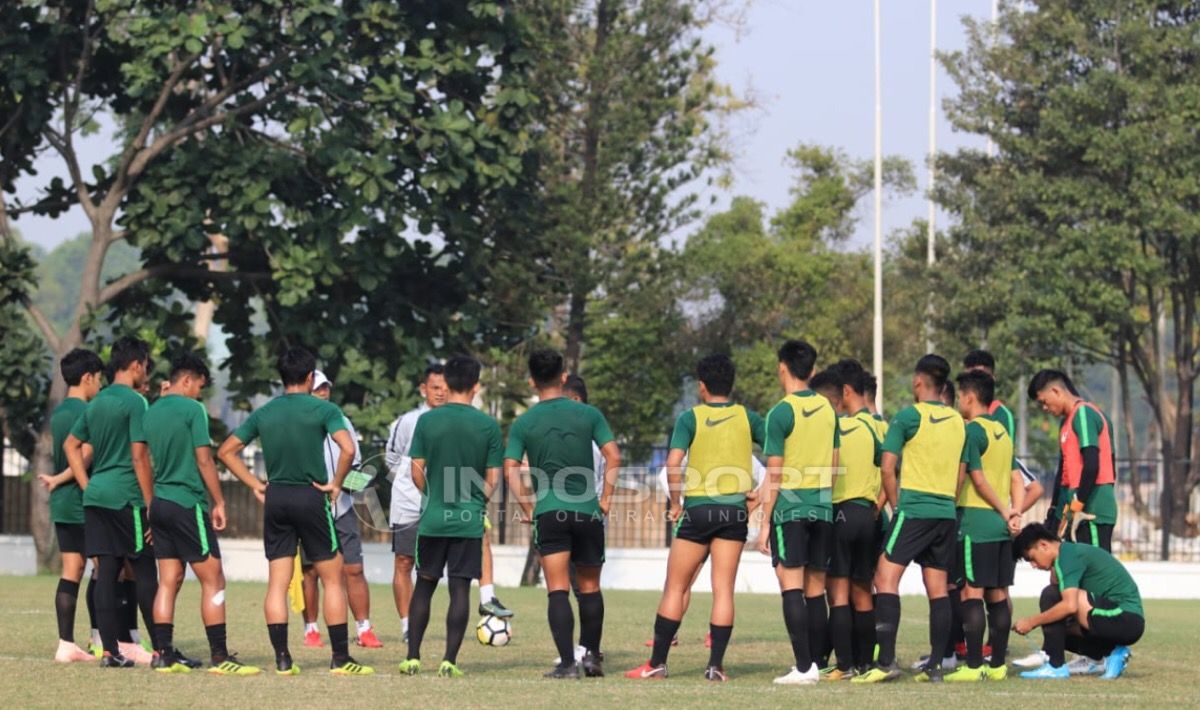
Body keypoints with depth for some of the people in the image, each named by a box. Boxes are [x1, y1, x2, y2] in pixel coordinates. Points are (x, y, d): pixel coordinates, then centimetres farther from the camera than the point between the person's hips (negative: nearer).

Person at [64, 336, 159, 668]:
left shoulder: (96, 403, 14)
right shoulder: (135, 402, -10)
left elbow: (70, 445, 20)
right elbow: (139, 457, -14)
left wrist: (88, 487, 18)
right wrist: (151, 504, -10)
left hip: (96, 496, 7)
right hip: (126, 498, -7)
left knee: (106, 571, 5)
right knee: (145, 573, -3)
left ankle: (110, 650, 4)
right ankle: (161, 650, -2)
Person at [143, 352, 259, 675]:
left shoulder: (151, 412, 12)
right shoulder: (192, 409, -9)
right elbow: (204, 460, -11)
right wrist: (219, 503, -5)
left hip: (160, 503, 7)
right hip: (187, 504, -7)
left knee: (169, 581, 8)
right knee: (213, 580, -3)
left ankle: (164, 655, 4)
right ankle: (220, 657, -6)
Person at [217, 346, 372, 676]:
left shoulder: (263, 413, 7)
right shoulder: (323, 409, -6)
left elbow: (226, 451, 8)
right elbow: (348, 449, -21)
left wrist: (255, 485, 9)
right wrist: (336, 484, -7)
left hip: (275, 500, 4)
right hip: (311, 498, -4)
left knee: (277, 583, 5)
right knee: (332, 578, 5)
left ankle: (282, 659, 1)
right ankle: (340, 658, 4)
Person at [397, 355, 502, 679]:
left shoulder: (427, 421, -3)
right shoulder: (488, 426, -4)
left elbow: (417, 471, 0)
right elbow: (493, 479, 0)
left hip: (433, 519, 1)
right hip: (470, 520, -1)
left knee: (424, 585, 10)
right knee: (460, 589, 1)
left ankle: (412, 658, 9)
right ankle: (449, 661, -3)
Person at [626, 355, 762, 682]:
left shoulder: (691, 418, -3)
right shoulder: (746, 417, 4)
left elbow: (673, 462, -15)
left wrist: (675, 502, -3)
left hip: (697, 508, -2)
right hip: (735, 508, 2)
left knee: (675, 587, 6)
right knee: (723, 589, 3)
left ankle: (657, 662, 5)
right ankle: (716, 664, -2)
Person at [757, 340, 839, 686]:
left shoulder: (781, 412, -9)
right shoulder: (827, 409, 9)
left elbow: (774, 474, -10)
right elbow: (834, 466, 14)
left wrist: (765, 523, -6)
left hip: (790, 508, -6)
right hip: (823, 508, 6)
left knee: (792, 587, -6)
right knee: (815, 589, 10)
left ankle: (803, 667, -12)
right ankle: (817, 663, 11)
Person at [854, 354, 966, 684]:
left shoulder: (908, 416, -6)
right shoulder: (958, 421, 13)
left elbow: (887, 468, -7)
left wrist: (897, 505, 5)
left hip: (914, 508, -7)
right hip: (946, 512, 7)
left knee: (886, 577, -7)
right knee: (937, 588, 8)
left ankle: (886, 661, -17)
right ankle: (935, 665, 6)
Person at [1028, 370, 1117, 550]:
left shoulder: (1084, 414, -10)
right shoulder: (1067, 422, 19)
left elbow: (1091, 465, -19)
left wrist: (1077, 506, -17)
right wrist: (1053, 513, 23)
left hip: (1092, 514, -10)